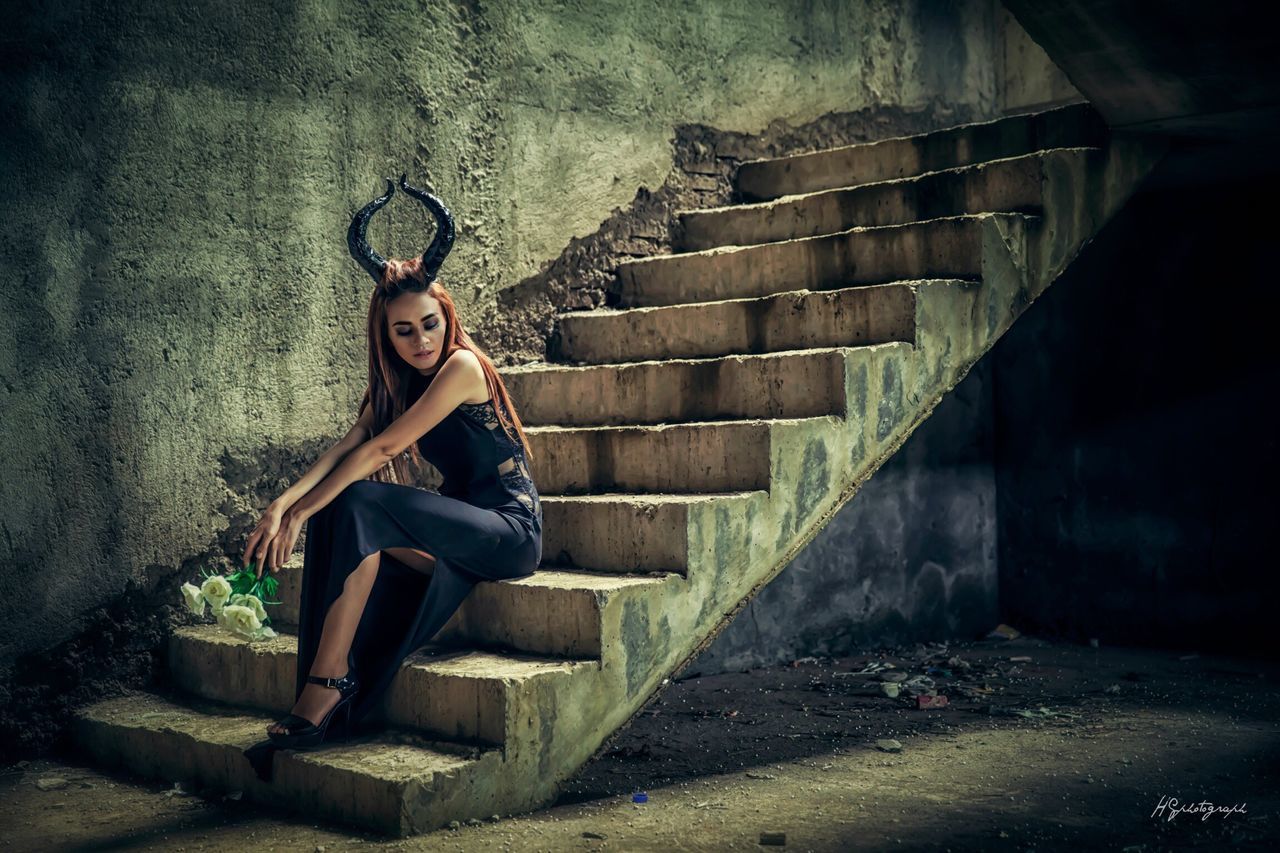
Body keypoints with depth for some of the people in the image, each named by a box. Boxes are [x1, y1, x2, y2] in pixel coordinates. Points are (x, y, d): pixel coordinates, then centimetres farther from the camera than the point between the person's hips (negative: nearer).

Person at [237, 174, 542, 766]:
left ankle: (326, 687, -27)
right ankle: (329, 705, -17)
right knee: (337, 521, -15)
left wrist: (302, 511, -23)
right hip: (464, 526, 8)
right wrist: (283, 504, -21)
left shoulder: (461, 366, -15)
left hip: (510, 529, -8)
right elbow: (348, 446, -5)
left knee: (359, 508, -27)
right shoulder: (396, 382, 10)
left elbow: (381, 449, -21)